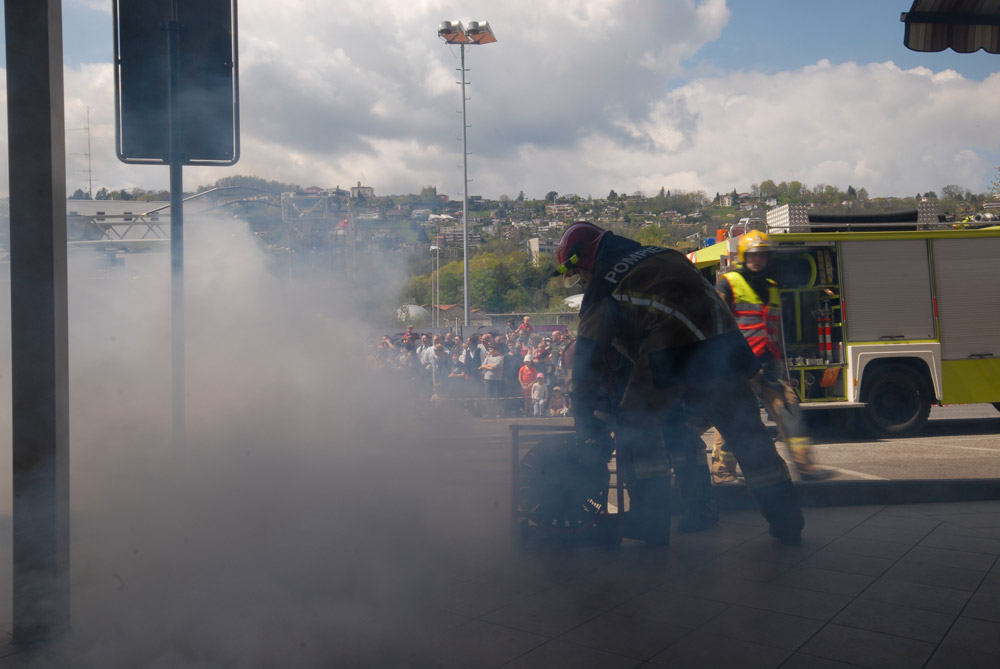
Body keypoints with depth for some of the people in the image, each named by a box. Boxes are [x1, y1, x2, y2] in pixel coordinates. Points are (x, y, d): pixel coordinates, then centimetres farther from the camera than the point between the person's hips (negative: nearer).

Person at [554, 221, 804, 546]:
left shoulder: (601, 290, 11)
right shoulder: (664, 254, 29)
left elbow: (586, 367, 9)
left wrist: (591, 442, 14)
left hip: (671, 357, -6)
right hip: (725, 345, 6)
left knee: (635, 428, 14)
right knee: (745, 431, 18)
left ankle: (652, 522, 14)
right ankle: (787, 521, 26)